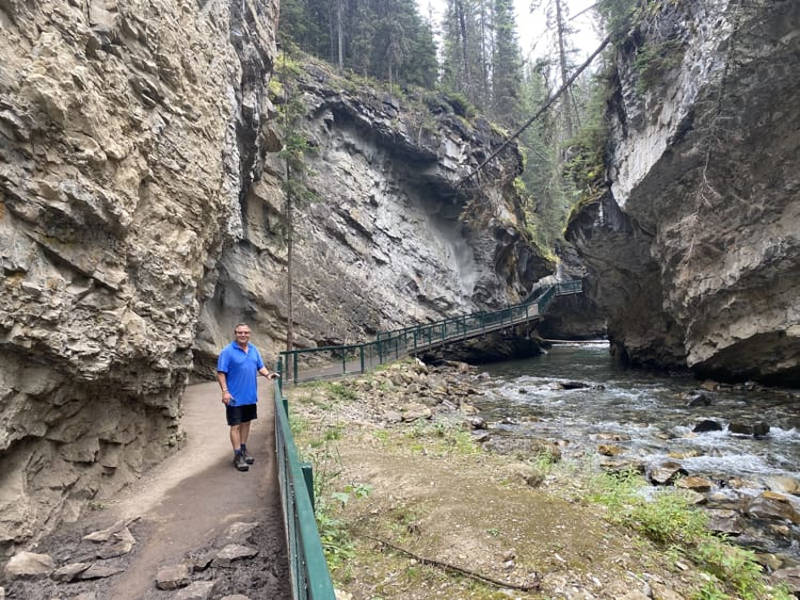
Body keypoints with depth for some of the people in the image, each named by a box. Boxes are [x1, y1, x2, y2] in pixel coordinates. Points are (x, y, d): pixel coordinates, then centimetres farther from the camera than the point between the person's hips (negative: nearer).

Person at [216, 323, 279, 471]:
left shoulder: (253, 350, 7)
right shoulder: (227, 351, -11)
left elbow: (260, 367, 13)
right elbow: (220, 373, -12)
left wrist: (268, 374, -7)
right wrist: (225, 391, -20)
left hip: (250, 396, 6)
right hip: (235, 397, -6)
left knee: (246, 423, 16)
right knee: (236, 425, 0)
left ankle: (243, 450, 30)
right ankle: (237, 456, 8)